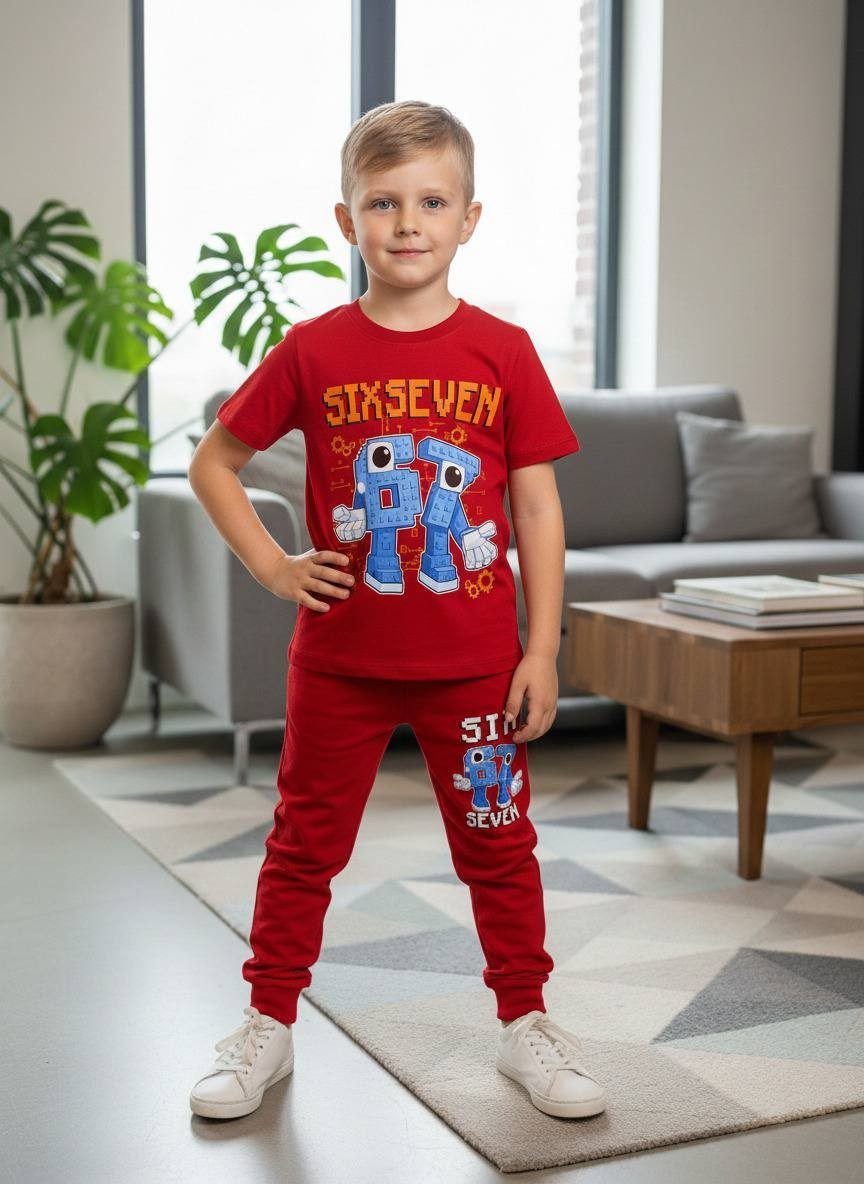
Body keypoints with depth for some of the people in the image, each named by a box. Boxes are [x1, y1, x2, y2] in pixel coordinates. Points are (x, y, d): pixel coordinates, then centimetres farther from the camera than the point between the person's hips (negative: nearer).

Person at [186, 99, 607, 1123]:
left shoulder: (503, 353, -3)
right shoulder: (312, 352, -3)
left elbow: (538, 508, -2)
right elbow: (211, 464, 7)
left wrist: (542, 650, -4)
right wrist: (272, 566, -4)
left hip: (476, 661, 0)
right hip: (339, 658, 0)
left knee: (498, 846, 12)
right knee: (305, 844, 12)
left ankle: (525, 1024, 29)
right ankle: (268, 1024, 28)